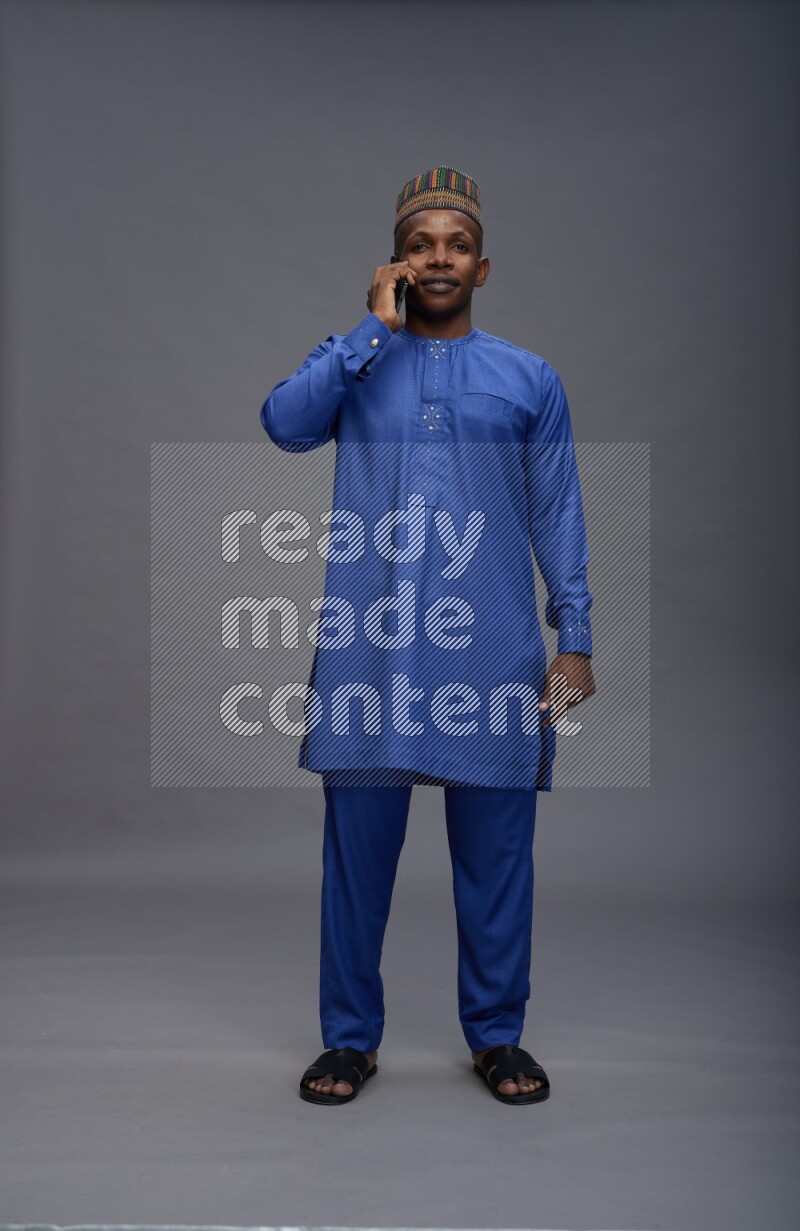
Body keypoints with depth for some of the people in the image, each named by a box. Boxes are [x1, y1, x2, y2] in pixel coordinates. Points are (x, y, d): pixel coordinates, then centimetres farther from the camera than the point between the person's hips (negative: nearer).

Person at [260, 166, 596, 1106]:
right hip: (368, 648, 0)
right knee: (357, 847, 5)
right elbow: (284, 422, -9)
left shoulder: (531, 379, 12)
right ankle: (350, 1037, 21)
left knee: (495, 853, 6)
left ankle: (496, 1035, 24)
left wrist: (575, 638, 1)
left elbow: (558, 517, 9)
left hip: (493, 653, 1)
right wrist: (378, 327, -5)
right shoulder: (353, 359, 12)